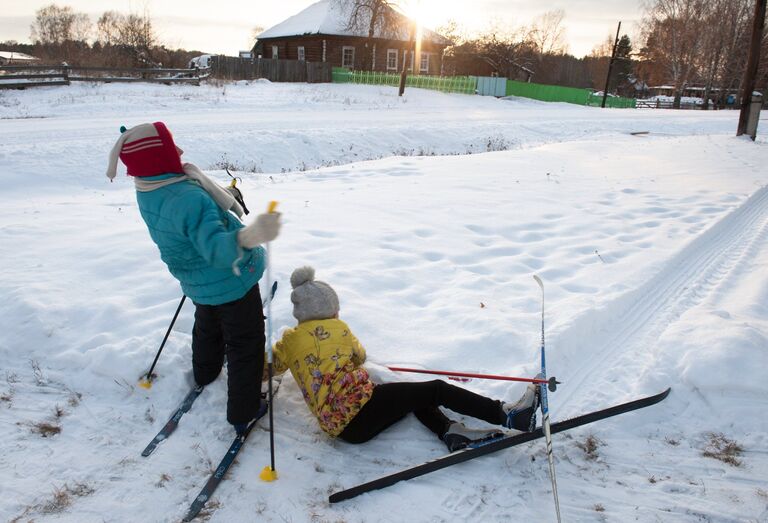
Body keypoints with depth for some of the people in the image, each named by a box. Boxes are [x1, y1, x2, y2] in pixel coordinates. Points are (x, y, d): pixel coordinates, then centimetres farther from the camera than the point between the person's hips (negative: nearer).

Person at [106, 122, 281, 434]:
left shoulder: (148, 193, -9)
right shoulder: (189, 199, -38)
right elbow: (216, 247, -49)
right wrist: (251, 235, -68)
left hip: (198, 283, 9)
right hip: (232, 282, -8)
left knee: (208, 328, 35)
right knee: (245, 344, 11)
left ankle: (204, 374, 60)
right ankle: (242, 414, 21)